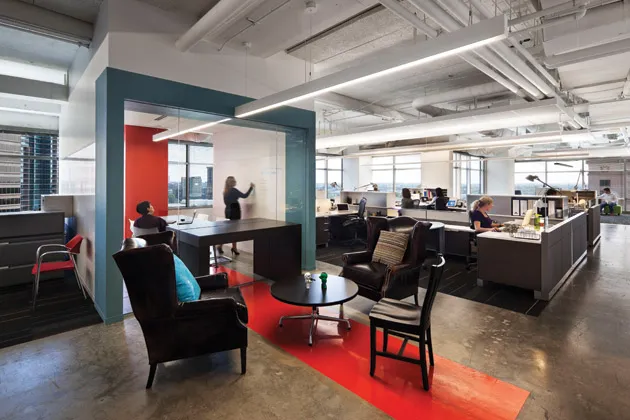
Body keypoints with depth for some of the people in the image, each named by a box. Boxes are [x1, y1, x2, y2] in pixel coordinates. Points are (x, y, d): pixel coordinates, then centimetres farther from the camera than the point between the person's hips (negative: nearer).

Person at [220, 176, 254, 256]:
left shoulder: (225, 191, 10)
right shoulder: (233, 190, -14)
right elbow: (244, 196, -13)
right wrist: (251, 187, -5)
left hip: (228, 210, 8)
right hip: (234, 210, -8)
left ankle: (220, 246, 12)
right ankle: (234, 248, 7)